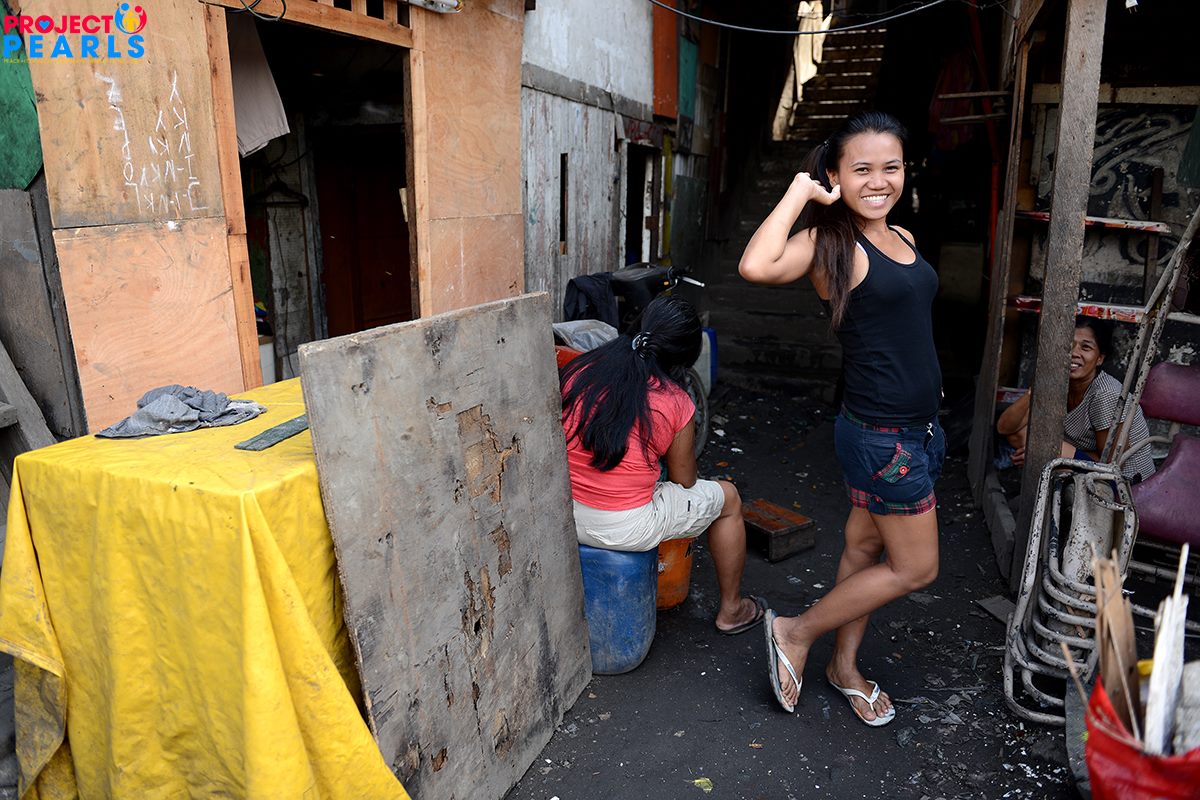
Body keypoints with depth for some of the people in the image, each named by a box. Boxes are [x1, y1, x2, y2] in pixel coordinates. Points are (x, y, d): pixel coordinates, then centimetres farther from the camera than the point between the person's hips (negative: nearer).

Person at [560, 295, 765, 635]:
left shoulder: (578, 371, -3)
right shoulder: (674, 402, -12)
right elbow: (685, 482, -1)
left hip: (562, 517, 5)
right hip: (624, 529, -5)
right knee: (727, 498, 18)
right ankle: (730, 610, 37)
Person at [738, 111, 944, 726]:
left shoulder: (902, 238, 9)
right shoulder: (831, 243, -16)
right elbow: (756, 266, -37)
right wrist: (799, 191, -24)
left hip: (917, 426, 8)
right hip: (882, 436, -8)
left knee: (865, 548, 18)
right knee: (916, 567, 3)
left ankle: (845, 665, 35)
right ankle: (795, 633, 18)